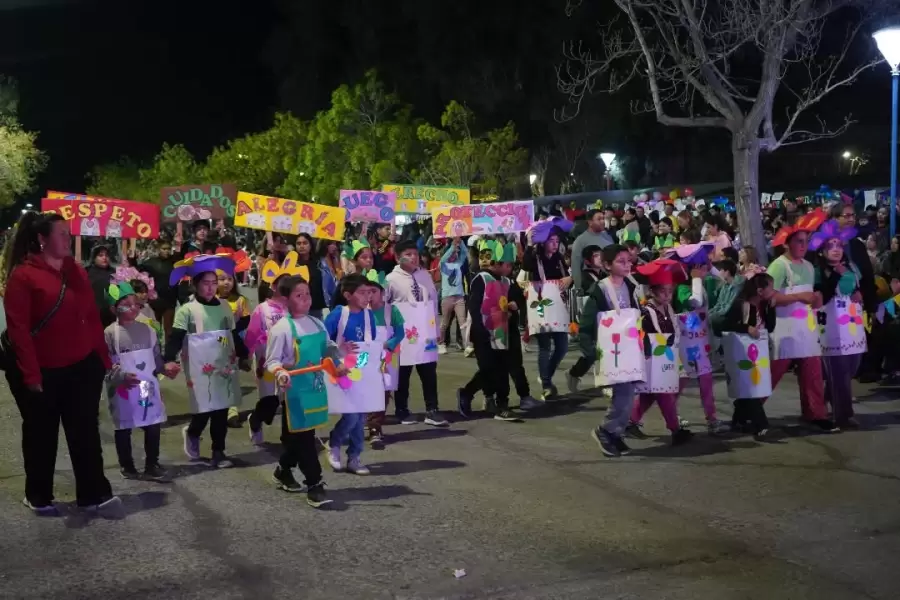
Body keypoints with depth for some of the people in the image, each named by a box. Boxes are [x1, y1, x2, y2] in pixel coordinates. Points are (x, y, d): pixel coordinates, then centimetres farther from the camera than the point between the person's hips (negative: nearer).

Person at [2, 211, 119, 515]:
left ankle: (94, 494, 17)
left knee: (85, 432, 8)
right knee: (42, 435, 11)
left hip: (82, 367, 4)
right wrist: (30, 374, -18)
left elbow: (92, 316, 10)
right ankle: (38, 496, 27)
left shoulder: (76, 271, 8)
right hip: (42, 371, -4)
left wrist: (103, 357, 7)